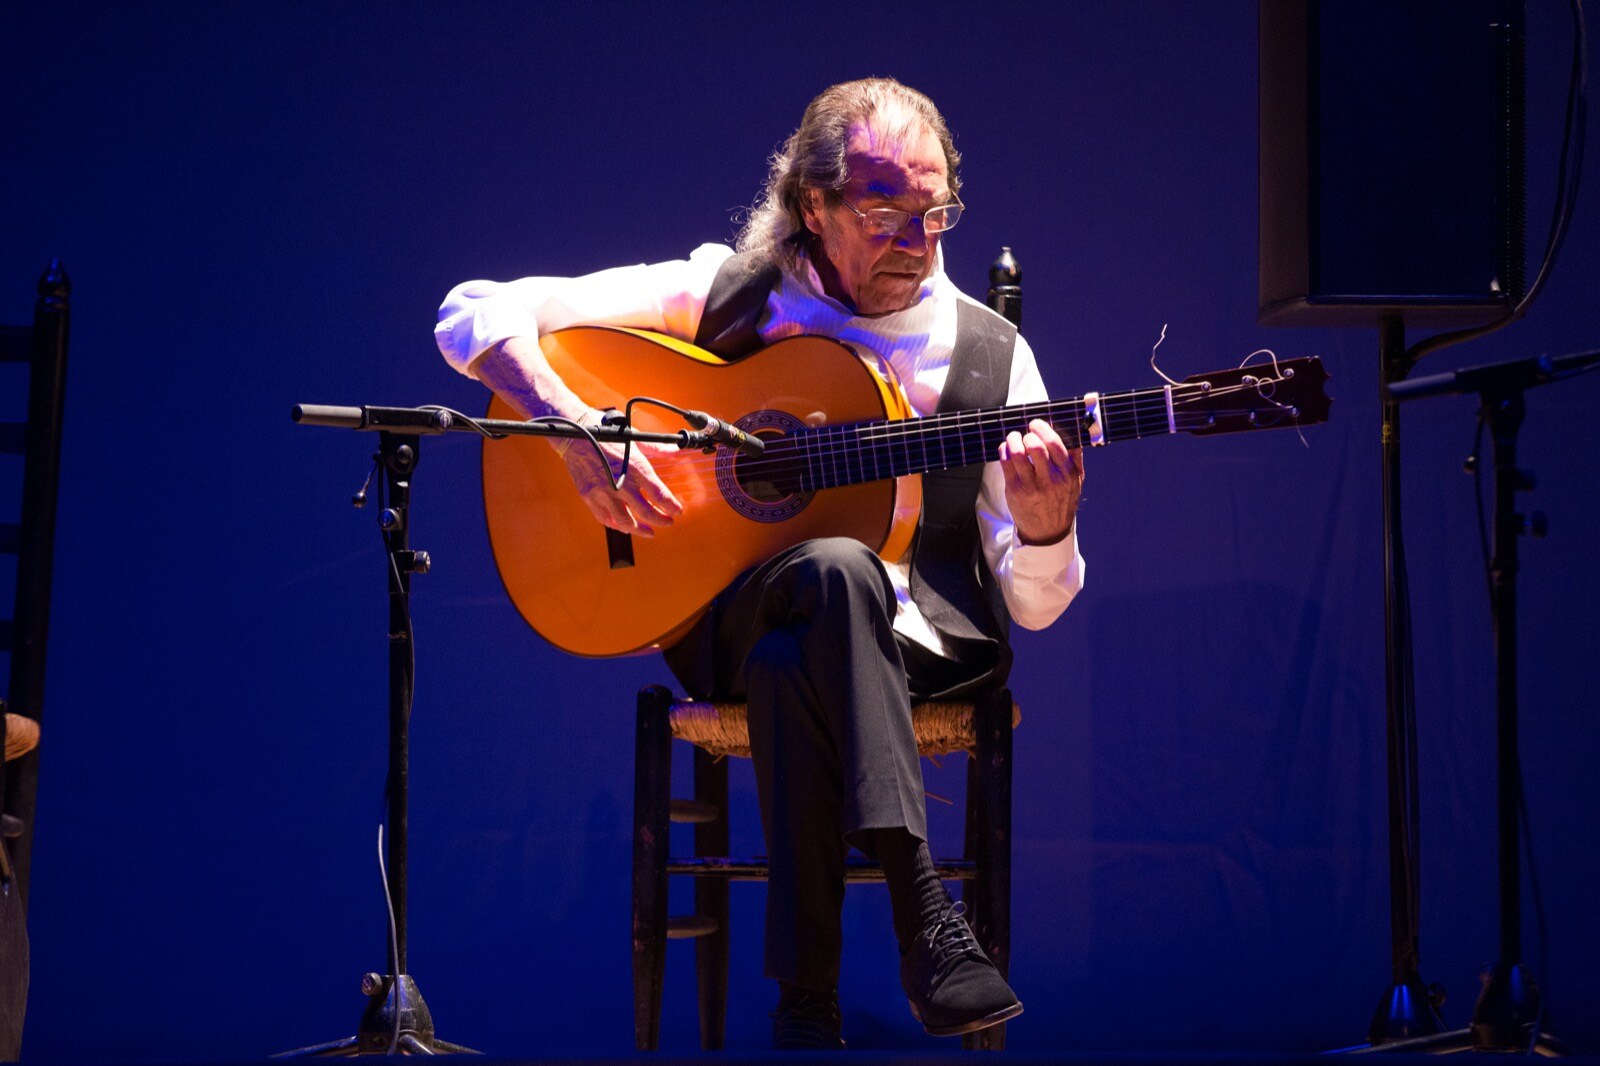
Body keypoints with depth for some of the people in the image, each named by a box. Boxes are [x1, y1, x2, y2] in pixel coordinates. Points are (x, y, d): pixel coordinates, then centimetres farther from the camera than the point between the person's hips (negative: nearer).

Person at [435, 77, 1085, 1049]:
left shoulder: (990, 355, 4)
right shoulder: (723, 297, 0)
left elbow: (1034, 605, 6)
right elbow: (476, 314, -4)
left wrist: (1046, 527, -18)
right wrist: (580, 430, -20)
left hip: (920, 638, 1)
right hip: (729, 618, -1)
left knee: (794, 667, -36)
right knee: (838, 572, -37)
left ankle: (808, 999, -32)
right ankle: (922, 914, -37)